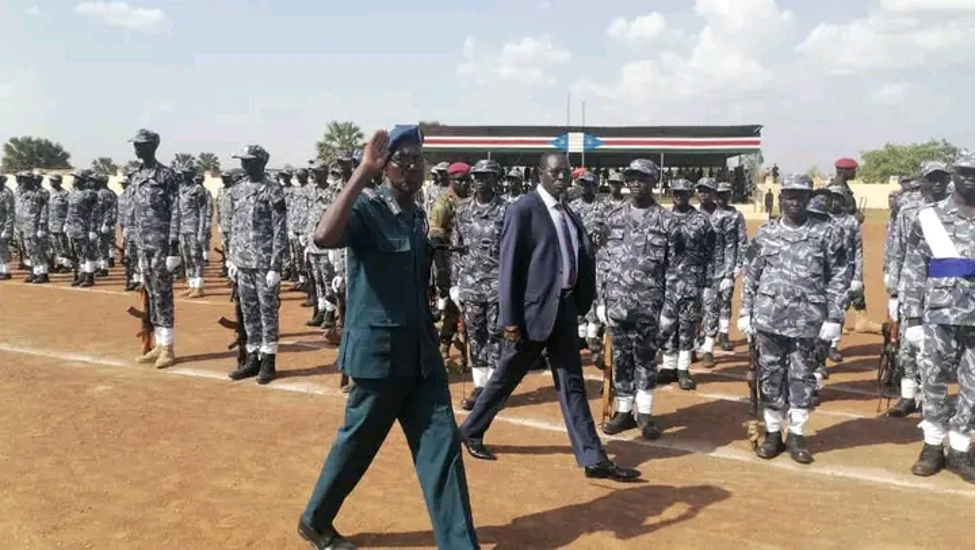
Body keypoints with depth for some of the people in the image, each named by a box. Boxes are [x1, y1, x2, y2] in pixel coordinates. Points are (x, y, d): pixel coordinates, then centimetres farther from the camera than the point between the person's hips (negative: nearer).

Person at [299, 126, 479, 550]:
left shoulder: (419, 216, 10)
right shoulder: (367, 209, -12)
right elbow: (324, 237, -35)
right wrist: (362, 172, -33)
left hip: (422, 352, 6)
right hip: (378, 352, -6)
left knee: (441, 447, 6)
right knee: (357, 443, 10)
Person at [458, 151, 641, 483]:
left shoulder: (569, 213, 12)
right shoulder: (523, 209, -9)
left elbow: (584, 259, 16)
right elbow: (508, 265, -12)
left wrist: (581, 302, 4)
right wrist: (509, 319, -15)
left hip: (565, 307, 6)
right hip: (534, 309, -6)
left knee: (572, 385, 8)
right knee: (505, 378, 8)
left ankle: (593, 458, 10)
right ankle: (471, 431, 29)